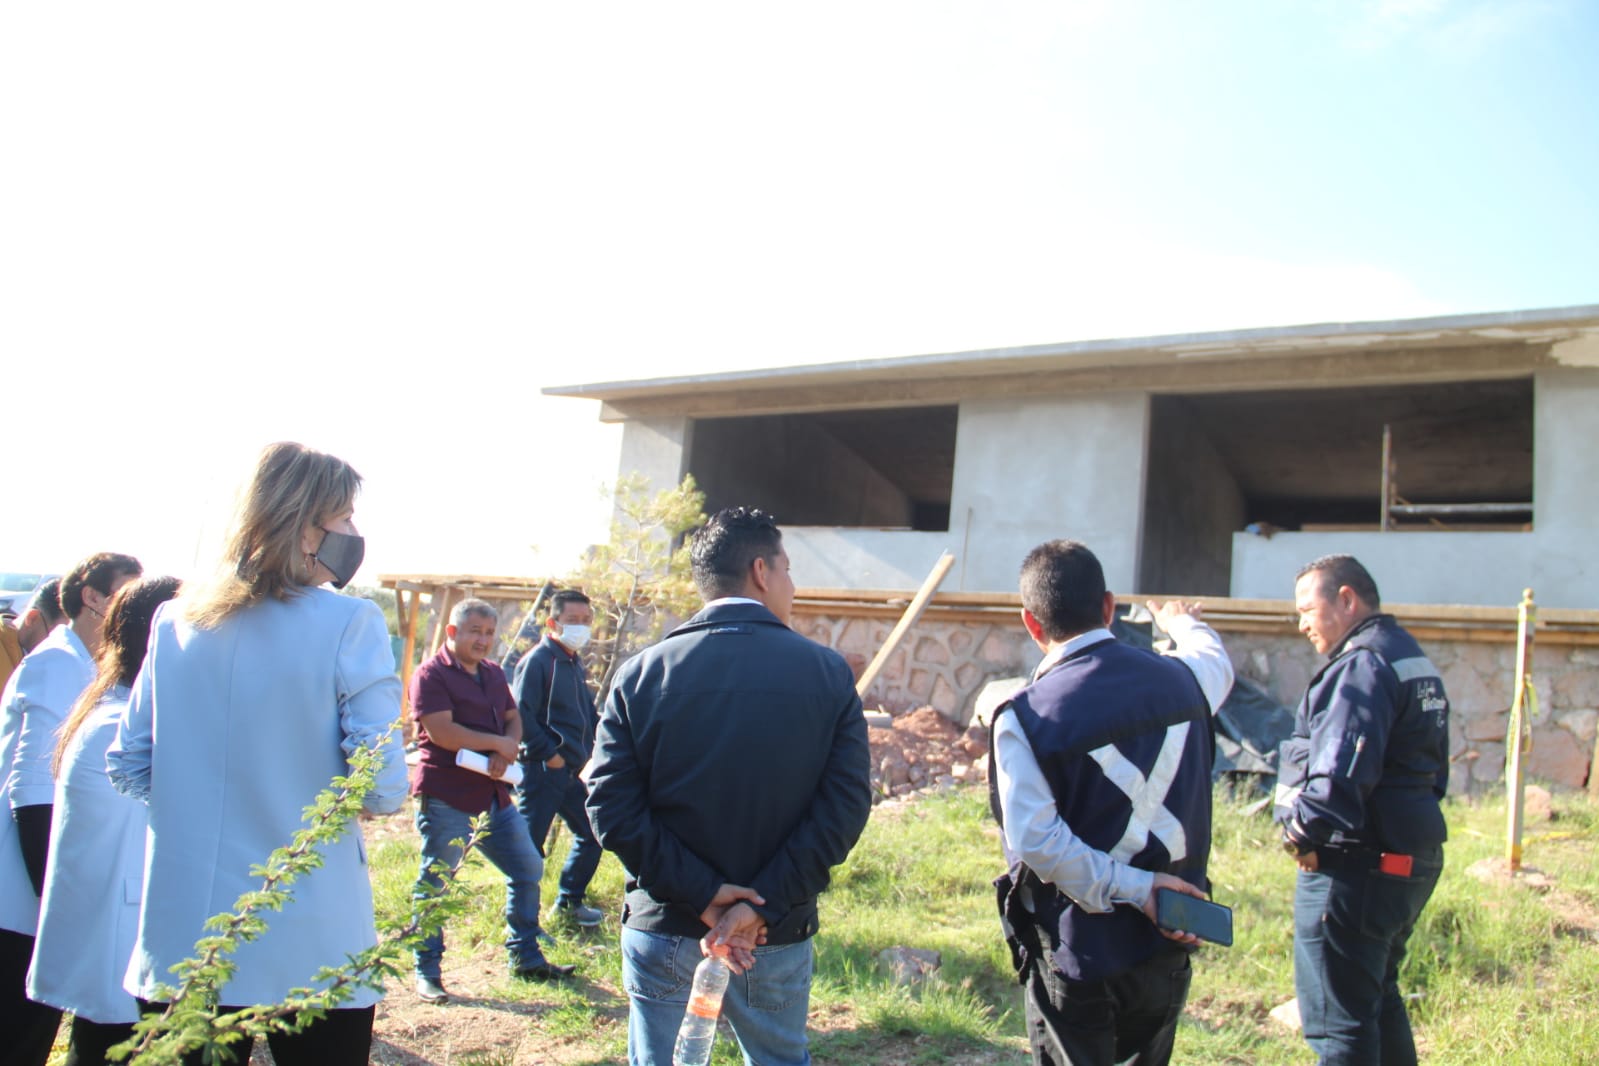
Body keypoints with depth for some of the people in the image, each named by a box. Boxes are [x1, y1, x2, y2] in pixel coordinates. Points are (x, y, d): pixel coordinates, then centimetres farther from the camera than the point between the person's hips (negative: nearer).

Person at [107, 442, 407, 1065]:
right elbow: (381, 790, -16)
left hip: (182, 943, 4)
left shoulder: (176, 623, 1)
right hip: (311, 951, -4)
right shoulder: (349, 625, -14)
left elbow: (127, 766, 7)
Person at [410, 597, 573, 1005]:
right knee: (434, 885, 3)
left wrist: (506, 753, -9)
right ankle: (427, 972, 16)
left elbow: (513, 719, 14)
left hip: (494, 796, 8)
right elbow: (441, 731, -20)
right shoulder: (431, 674, -10)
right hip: (446, 800, -8)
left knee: (528, 870, 11)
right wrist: (499, 743, -13)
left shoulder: (494, 673, 15)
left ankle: (525, 957, 24)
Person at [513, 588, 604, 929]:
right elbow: (520, 714, -21)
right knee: (530, 845, -2)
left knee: (592, 834, 16)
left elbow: (588, 713, 25)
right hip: (542, 771, -9)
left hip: (572, 771, 9)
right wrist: (548, 754, -18)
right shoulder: (538, 661, -13)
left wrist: (595, 746, 10)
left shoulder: (575, 663, 16)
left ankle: (568, 903, 30)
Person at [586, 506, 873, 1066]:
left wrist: (703, 894, -12)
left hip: (663, 935, 0)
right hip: (779, 938, 1)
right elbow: (846, 805, -14)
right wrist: (764, 905, -15)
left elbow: (611, 808, -13)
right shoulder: (828, 673, -6)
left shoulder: (642, 673, -6)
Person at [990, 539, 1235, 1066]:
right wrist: (1185, 623, 43)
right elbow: (1215, 661, 23)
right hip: (1168, 945, 5)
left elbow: (1036, 842, -25)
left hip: (1077, 952, -4)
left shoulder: (1025, 718, -17)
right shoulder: (1179, 679, -3)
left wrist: (1133, 889, -16)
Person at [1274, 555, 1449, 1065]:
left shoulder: (1362, 664, -18)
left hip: (1354, 869, -10)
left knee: (1339, 1023, -2)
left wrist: (1305, 834, -16)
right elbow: (1432, 772, 20)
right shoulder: (1415, 660, 15)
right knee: (1380, 999, 26)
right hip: (1412, 862, 11)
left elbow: (1341, 771, -28)